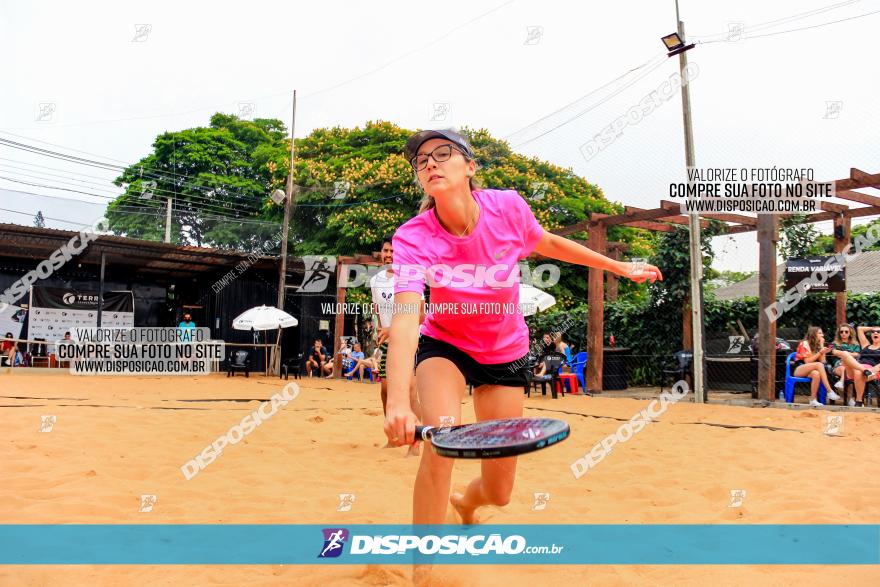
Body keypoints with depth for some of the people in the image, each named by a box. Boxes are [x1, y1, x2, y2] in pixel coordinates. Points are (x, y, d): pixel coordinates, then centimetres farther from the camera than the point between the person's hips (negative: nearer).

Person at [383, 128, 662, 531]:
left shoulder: (508, 207, -20)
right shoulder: (412, 238, -26)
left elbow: (549, 244, 2)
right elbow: (405, 320, -40)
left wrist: (620, 267, 10)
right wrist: (397, 403, -56)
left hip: (505, 352, 2)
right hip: (443, 346, -2)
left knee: (498, 493, 4)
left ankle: (464, 503, 44)